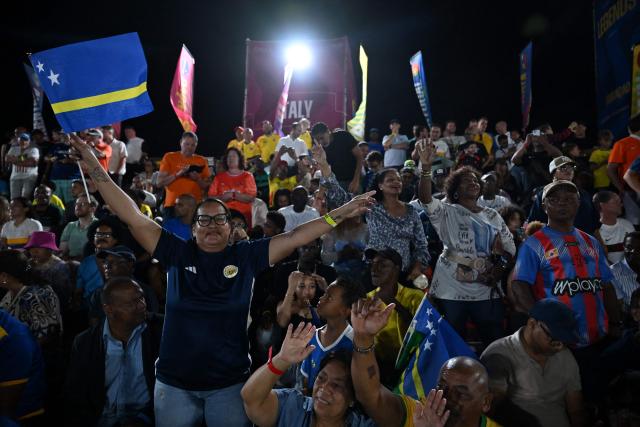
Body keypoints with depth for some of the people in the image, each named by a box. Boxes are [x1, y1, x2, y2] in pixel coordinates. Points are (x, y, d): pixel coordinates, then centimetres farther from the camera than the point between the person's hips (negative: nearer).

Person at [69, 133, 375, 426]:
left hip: (229, 383, 0)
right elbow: (134, 218, -5)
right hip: (174, 382, 1)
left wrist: (339, 214, -9)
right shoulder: (177, 253, -1)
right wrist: (95, 168, -9)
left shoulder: (247, 256, -1)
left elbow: (294, 238, -4)